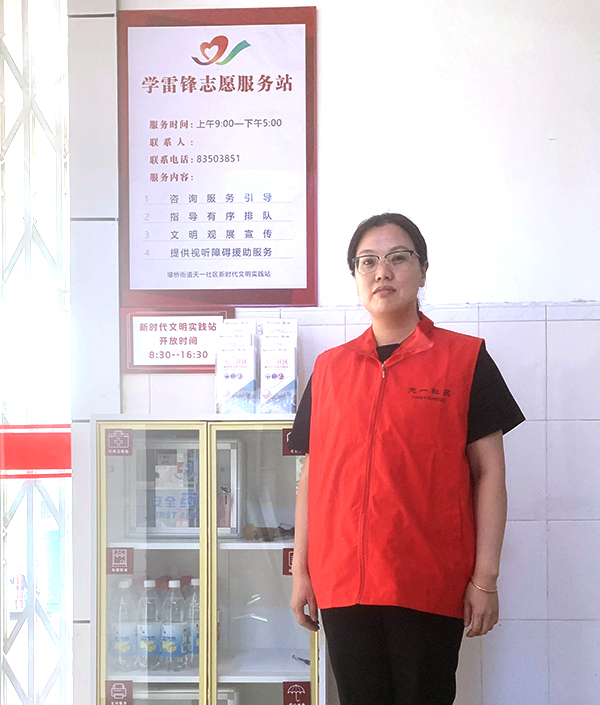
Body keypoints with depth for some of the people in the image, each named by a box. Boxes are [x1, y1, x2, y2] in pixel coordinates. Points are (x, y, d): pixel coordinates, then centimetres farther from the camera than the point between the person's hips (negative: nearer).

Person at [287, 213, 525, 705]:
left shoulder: (464, 359, 2)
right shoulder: (329, 368, 11)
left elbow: (488, 471, -1)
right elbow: (312, 475, 12)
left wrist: (485, 579, -6)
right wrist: (301, 572, 9)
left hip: (431, 589, -2)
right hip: (341, 586, 3)